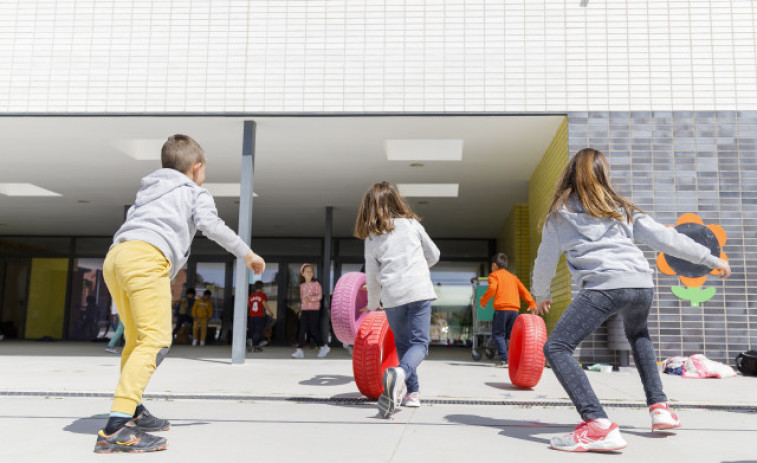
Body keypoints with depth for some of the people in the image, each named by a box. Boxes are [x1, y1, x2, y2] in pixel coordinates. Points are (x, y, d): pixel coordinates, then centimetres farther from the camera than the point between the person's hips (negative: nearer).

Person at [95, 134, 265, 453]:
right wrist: (247, 254, 8)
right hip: (146, 258, -8)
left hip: (114, 257, 8)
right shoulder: (195, 193, 17)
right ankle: (115, 428, -25)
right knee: (154, 339, -14)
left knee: (136, 337, 21)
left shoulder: (147, 192, 36)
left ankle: (132, 413, 30)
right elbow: (211, 224, 2)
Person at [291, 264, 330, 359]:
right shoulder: (302, 285, 14)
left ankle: (324, 346, 14)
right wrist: (301, 310, 18)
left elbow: (320, 296, -11)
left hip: (314, 309, -5)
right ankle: (299, 351, -4)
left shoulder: (316, 284, -3)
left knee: (313, 330, -4)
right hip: (304, 310, 5)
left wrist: (310, 298, -25)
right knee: (302, 329, -3)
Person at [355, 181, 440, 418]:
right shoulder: (412, 224, 8)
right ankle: (400, 373, -30)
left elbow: (372, 277, 12)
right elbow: (434, 255, 16)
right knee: (419, 343, -2)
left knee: (402, 344, 18)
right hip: (419, 290, -1)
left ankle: (412, 392, 17)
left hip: (392, 296, 1)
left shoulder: (371, 238, 8)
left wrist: (372, 305, 27)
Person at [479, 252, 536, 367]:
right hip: (515, 309, 5)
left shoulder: (494, 275, 7)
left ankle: (504, 359, -8)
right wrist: (532, 304, 20)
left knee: (498, 334, 1)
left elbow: (492, 289, -11)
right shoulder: (513, 277, 24)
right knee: (511, 335, 11)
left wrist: (483, 301, -1)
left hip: (501, 308, -5)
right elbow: (524, 291, 18)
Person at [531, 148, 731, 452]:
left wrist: (541, 296, 36)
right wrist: (712, 259, 29)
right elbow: (665, 238, 20)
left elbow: (545, 261, 19)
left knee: (557, 348, -6)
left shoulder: (560, 213, 16)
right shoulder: (621, 207, 24)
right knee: (638, 334, 36)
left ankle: (598, 425, -25)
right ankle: (660, 407, 28)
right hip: (642, 285, 6)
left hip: (604, 287, -5)